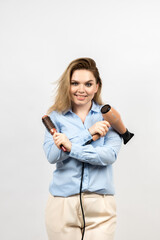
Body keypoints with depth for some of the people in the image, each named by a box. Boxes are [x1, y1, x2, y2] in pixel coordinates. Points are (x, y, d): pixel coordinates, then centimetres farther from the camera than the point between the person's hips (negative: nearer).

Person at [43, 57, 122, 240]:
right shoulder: (56, 116, 5)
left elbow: (111, 155, -9)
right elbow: (51, 155, -9)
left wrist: (71, 148, -17)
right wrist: (88, 133, -13)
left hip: (100, 204, 0)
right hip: (62, 203, 0)